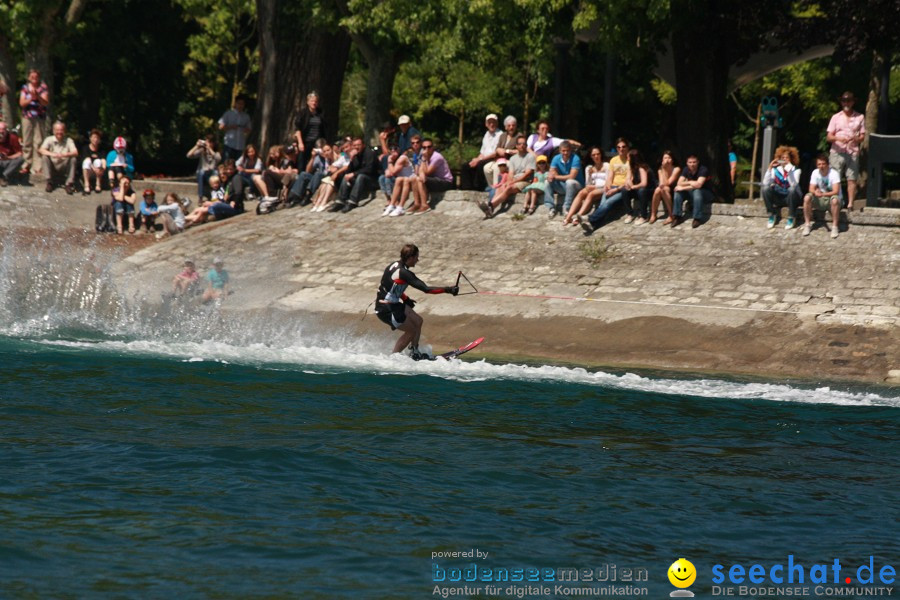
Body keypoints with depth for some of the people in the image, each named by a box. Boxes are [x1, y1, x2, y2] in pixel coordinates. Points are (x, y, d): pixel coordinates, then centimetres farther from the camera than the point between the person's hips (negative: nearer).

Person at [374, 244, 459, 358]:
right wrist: (447, 290, -25)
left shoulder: (395, 265, 3)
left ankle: (414, 353, 24)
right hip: (386, 310, -9)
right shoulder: (404, 273, -25)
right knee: (412, 331, 0)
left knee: (418, 321, 15)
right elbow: (426, 289, -27)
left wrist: (405, 299, 20)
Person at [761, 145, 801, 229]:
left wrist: (789, 170, -36)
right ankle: (772, 216, -9)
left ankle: (791, 219, -20)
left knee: (792, 189, -35)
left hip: (791, 198, -2)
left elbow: (794, 184, -29)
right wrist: (770, 168, -22)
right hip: (778, 198, 2)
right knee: (766, 189, -25)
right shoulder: (775, 170, -3)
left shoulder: (796, 170, -10)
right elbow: (765, 183, -17)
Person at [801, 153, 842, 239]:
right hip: (820, 200, 4)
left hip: (831, 197, -4)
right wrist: (815, 192, -33)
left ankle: (834, 227, -28)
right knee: (807, 198, -23)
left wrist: (822, 194, -40)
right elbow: (811, 189, -7)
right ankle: (807, 225, -13)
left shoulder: (834, 173, -17)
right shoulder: (815, 173, -3)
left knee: (835, 200, -39)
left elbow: (836, 191, -25)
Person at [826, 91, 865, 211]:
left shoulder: (860, 117, 12)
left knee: (852, 179, -7)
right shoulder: (836, 117, 11)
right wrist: (838, 138, -16)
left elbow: (863, 136, 9)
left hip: (853, 153, 0)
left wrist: (856, 139, -14)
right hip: (837, 152, 0)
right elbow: (829, 137, 6)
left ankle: (850, 204, -5)